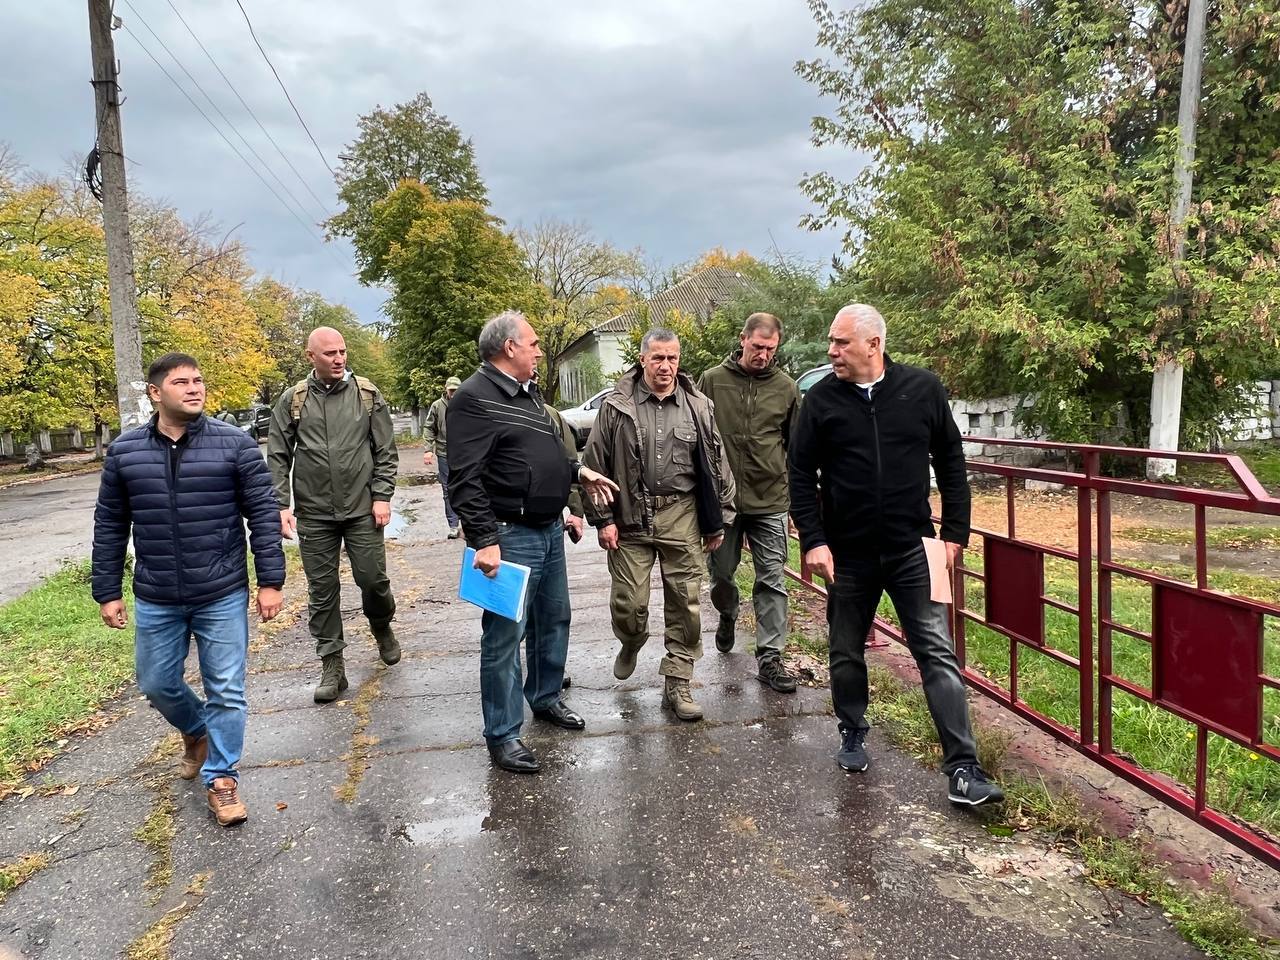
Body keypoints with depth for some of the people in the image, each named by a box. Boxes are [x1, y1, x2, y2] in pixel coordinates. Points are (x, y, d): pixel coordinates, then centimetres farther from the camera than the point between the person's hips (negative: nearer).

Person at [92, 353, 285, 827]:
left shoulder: (235, 443, -7)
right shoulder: (124, 451, 1)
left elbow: (263, 515, -6)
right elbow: (109, 527, 7)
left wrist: (270, 581, -9)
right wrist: (107, 592, 6)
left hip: (223, 596, -3)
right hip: (156, 600, 3)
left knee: (226, 691, 2)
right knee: (156, 684, 16)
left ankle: (221, 779, 18)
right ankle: (196, 731, 46)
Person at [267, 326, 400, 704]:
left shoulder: (368, 395, 2)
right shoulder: (292, 400, 2)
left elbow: (386, 451, 3)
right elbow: (278, 457, 4)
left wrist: (382, 496, -5)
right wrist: (282, 504, -4)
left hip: (362, 509, 0)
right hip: (313, 513, 1)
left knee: (373, 578, 3)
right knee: (322, 590, 5)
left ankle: (382, 629, 35)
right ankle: (332, 666, 16)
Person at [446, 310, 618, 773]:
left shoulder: (530, 392, 14)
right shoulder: (474, 398, -16)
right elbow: (464, 478, -21)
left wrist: (578, 470, 12)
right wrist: (484, 540, -24)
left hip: (550, 529, 10)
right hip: (511, 536, -9)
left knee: (554, 618, 20)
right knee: (505, 634, -1)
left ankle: (546, 698, 39)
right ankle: (502, 734, 12)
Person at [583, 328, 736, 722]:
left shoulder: (698, 406, 5)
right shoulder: (616, 406, -1)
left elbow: (716, 465, 9)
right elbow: (596, 464, 1)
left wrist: (718, 520, 8)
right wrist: (603, 519, -3)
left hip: (682, 519, 2)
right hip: (630, 517, -1)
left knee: (685, 604, 3)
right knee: (628, 602, 3)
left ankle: (677, 685, 17)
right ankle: (631, 644, 38)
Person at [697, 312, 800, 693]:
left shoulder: (786, 387, 3)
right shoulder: (713, 380, -2)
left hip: (770, 503, 0)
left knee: (772, 581, 1)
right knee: (721, 572, 13)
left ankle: (770, 658, 9)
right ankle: (728, 617, 45)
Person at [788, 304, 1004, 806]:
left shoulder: (923, 389, -2)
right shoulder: (821, 399, -2)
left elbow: (951, 464, 5)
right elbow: (801, 474, 0)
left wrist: (955, 533, 0)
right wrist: (813, 541, -9)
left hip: (912, 549, -1)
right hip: (847, 555, 1)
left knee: (937, 654, -3)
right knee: (846, 654, 14)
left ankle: (963, 769, 2)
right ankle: (852, 734, 37)